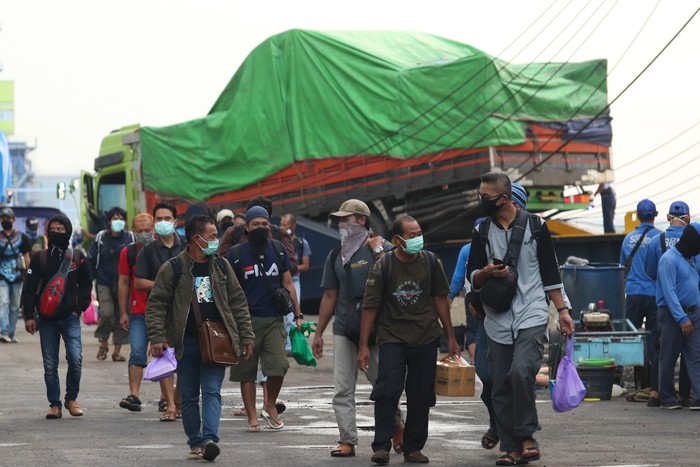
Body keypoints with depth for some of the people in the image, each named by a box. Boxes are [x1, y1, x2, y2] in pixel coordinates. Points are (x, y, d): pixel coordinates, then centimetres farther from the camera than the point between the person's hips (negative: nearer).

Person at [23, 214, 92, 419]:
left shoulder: (77, 258, 5)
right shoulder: (39, 258, 4)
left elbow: (85, 285, 13)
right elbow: (30, 288, 4)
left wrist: (79, 308, 1)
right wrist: (29, 315, -2)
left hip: (70, 318, -1)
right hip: (47, 319, 1)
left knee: (76, 359, -13)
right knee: (50, 365, 1)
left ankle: (71, 398, 6)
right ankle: (54, 404, 9)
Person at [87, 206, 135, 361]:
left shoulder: (130, 238, 0)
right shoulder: (101, 237, 1)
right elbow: (91, 259, 9)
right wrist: (95, 277, 4)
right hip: (104, 283, -1)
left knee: (121, 316, 1)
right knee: (106, 313, -17)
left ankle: (117, 351, 11)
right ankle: (103, 342, 7)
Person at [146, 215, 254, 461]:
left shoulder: (221, 267, 8)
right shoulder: (172, 269, -2)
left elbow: (238, 303, 12)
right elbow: (155, 305, -2)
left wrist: (246, 337, 8)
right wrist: (157, 337, -12)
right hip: (186, 342, -1)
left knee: (212, 391, -10)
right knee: (189, 396, 6)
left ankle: (209, 439, -20)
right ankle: (195, 443, 15)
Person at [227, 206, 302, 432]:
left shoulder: (278, 250, 10)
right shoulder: (236, 254, 1)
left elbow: (287, 283, 14)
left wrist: (297, 314, 9)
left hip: (274, 319, 2)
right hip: (246, 319, -2)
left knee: (278, 366, -10)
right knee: (247, 372, 1)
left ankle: (270, 406, 14)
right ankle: (252, 417, 11)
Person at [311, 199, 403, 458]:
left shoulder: (382, 249, -3)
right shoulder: (336, 256, 11)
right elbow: (330, 296, 15)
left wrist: (378, 252, -18)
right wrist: (318, 333, 14)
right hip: (344, 330, 4)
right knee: (343, 389, -1)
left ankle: (396, 426, 28)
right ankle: (347, 441, 2)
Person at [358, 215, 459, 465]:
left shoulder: (431, 261, 2)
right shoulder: (383, 266, -7)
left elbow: (440, 299, 11)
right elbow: (370, 307, -4)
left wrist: (450, 337, 11)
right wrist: (363, 346, -6)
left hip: (426, 340, 3)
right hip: (392, 338, -3)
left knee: (421, 395, 4)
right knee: (388, 390, -14)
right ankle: (381, 446, -8)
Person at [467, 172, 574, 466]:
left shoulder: (535, 226, 3)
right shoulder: (482, 232, 10)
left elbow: (550, 273, 8)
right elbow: (472, 279, 12)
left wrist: (563, 311, 4)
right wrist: (486, 272, -11)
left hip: (532, 316, -4)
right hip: (497, 321, 4)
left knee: (521, 372, -23)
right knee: (501, 388, 2)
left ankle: (526, 436, -8)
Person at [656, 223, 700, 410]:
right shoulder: (669, 259, -11)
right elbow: (669, 292, -17)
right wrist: (682, 318, -22)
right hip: (672, 313, -8)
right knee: (668, 358, 1)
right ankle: (667, 398, 10)